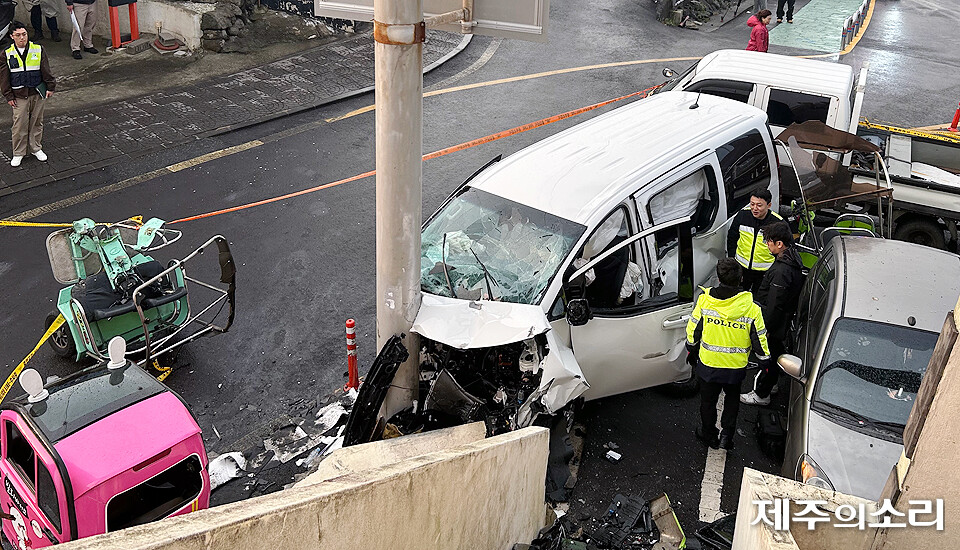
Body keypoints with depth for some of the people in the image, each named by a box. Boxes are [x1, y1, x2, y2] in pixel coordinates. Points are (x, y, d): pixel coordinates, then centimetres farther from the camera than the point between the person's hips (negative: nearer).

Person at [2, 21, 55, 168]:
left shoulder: (38, 50, -2)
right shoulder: (7, 54, -3)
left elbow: (46, 70, 4)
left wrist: (50, 87, 0)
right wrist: (8, 96, -2)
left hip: (37, 94, 1)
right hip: (19, 96, -1)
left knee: (36, 122, 11)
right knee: (19, 124, 0)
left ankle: (36, 148, 27)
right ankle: (18, 153, 12)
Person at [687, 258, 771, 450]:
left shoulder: (704, 300, -16)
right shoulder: (751, 308, -17)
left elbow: (693, 330, -5)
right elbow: (759, 339, -8)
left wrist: (691, 351, 13)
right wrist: (765, 361, 9)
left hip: (708, 363, 0)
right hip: (736, 367, 0)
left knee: (708, 400, 21)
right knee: (732, 399, 27)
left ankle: (708, 434, 39)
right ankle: (726, 435, 25)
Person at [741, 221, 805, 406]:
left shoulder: (781, 271, -34)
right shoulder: (793, 258, -1)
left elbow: (774, 305, -29)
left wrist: (766, 329, -20)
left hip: (775, 324, -9)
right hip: (784, 321, 10)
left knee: (769, 357, 7)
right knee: (776, 352, 28)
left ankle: (761, 394, 23)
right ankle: (771, 380, 50)